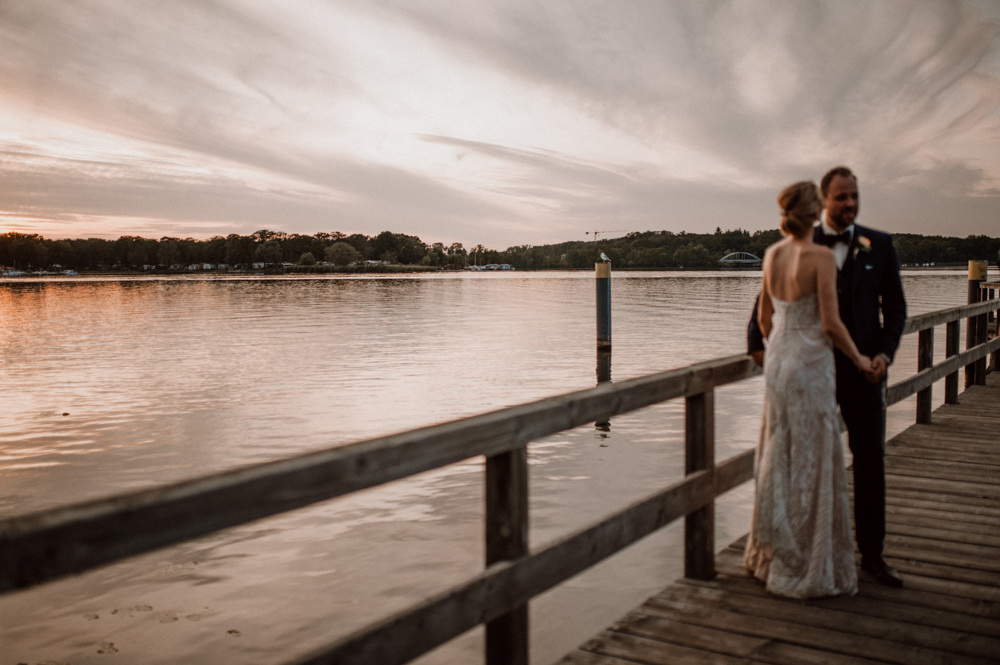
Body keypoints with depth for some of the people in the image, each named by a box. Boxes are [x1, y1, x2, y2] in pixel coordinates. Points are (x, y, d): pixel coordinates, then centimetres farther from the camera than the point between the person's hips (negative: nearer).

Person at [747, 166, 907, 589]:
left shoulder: (879, 245, 4)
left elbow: (895, 306, 5)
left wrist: (885, 353, -9)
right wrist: (756, 343, -5)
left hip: (863, 368, 1)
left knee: (870, 460, 4)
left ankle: (872, 554, 17)